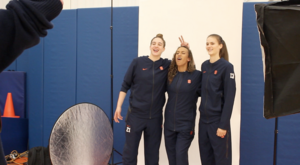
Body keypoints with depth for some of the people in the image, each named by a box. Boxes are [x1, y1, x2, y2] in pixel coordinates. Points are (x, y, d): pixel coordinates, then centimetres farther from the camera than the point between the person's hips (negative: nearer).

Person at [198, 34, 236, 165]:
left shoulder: (226, 67, -9)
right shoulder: (204, 65, 9)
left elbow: (229, 97, -13)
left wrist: (223, 125, -16)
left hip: (218, 119, -6)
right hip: (204, 118, 6)